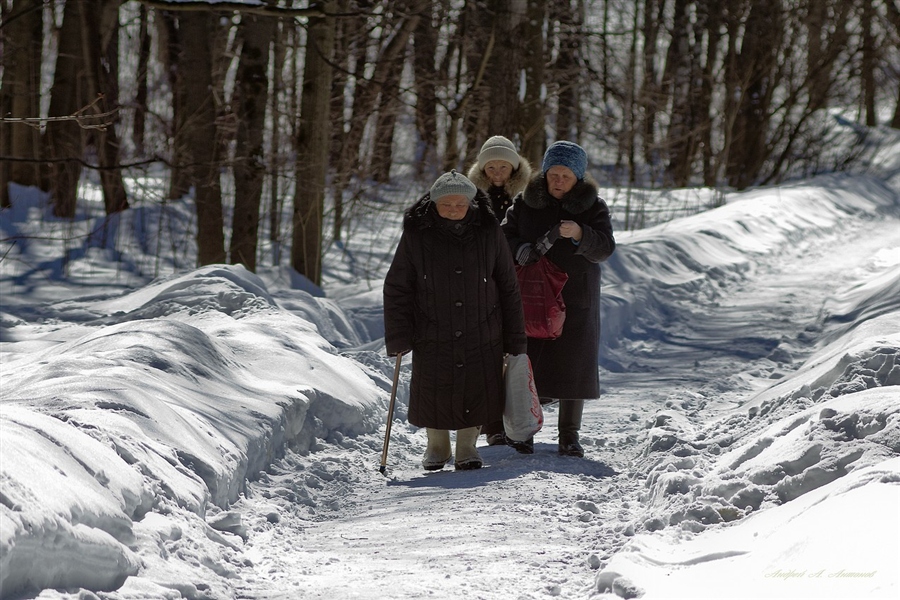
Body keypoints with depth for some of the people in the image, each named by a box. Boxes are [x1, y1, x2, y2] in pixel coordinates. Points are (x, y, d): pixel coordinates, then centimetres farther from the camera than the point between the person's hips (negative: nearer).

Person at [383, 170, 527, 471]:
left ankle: (467, 446, 23)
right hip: (433, 334, 0)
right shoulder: (417, 235, -6)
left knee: (476, 391, 3)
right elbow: (397, 289, -1)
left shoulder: (488, 233, -3)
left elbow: (508, 288, 4)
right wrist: (398, 336, -6)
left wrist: (515, 339, 4)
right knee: (433, 393, 6)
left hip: (481, 335, 0)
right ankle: (437, 445, 30)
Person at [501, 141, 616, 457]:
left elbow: (605, 248, -10)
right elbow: (506, 236, 7)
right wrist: (520, 249, -17)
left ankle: (569, 436, 10)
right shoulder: (526, 202, 3)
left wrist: (580, 235, -30)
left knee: (572, 365, 1)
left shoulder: (593, 206, -1)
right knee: (526, 362, 0)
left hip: (575, 299, -1)